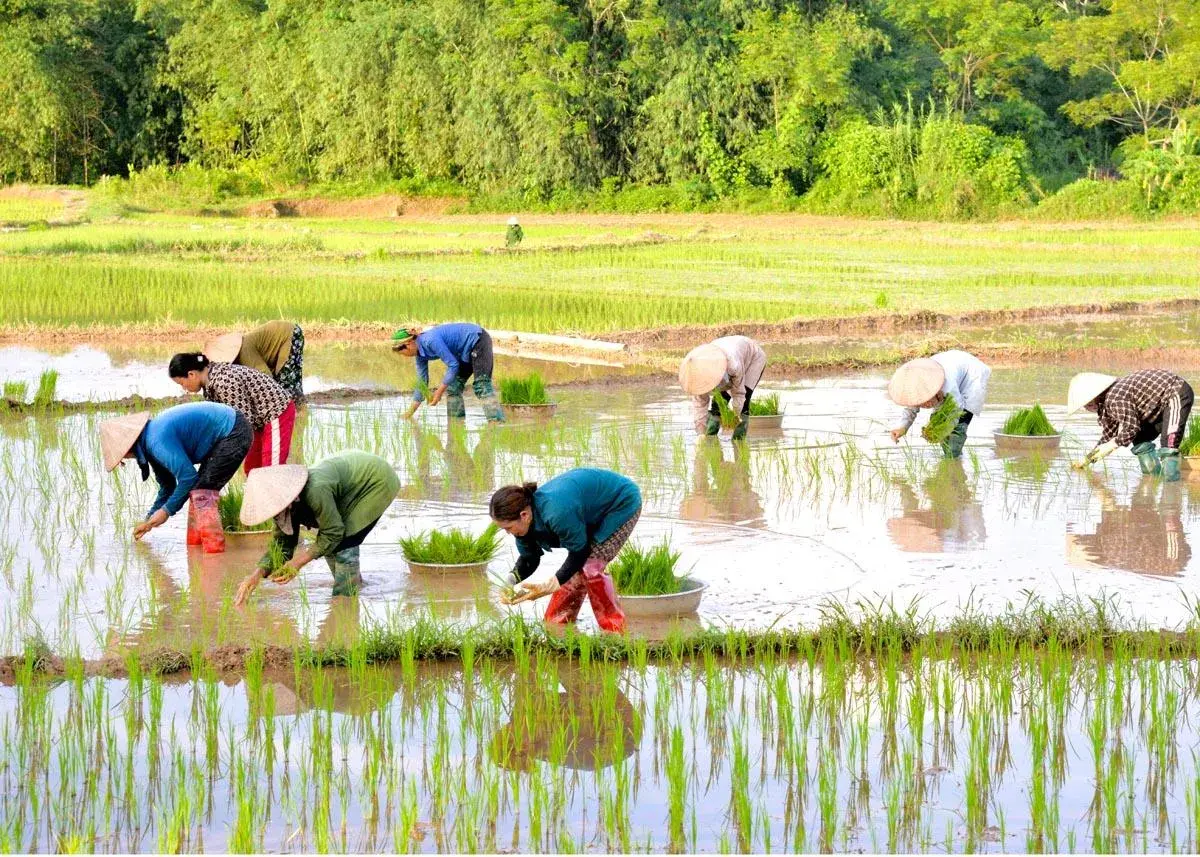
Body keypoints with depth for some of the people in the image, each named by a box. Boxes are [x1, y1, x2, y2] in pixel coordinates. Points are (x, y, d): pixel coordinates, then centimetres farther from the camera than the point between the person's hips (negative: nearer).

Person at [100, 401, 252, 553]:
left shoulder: (158, 442, -24)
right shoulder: (150, 443, 9)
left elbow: (188, 476, -24)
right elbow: (167, 485, 21)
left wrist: (167, 510, -12)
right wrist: (149, 521, 23)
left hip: (234, 433, -10)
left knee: (202, 490, -10)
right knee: (199, 488, 15)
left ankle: (214, 545, -9)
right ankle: (195, 541, 21)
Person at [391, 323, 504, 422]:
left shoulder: (430, 341, -28)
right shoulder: (420, 354, 0)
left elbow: (453, 364, -26)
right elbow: (422, 384, 6)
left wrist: (439, 392, -21)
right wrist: (409, 414, 6)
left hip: (479, 341, -9)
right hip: (466, 351, 9)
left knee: (481, 386, -19)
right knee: (453, 387, 5)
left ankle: (497, 421, -26)